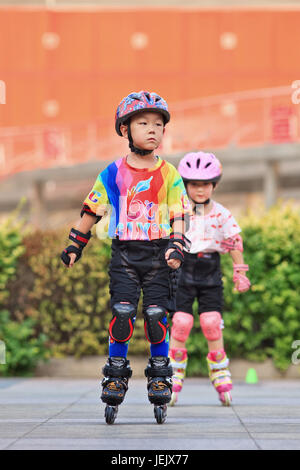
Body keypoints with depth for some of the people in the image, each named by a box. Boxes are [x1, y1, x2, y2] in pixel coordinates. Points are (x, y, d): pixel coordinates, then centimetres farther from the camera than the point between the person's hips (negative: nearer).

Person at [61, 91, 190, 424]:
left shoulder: (170, 174, 4)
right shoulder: (114, 173, 4)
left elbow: (178, 216, 1)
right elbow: (92, 210, 12)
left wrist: (176, 247, -14)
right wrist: (75, 246, 14)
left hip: (158, 253, 0)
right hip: (124, 251, 0)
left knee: (156, 315, -4)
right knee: (122, 312, -9)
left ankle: (160, 380, 9)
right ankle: (116, 375, 4)